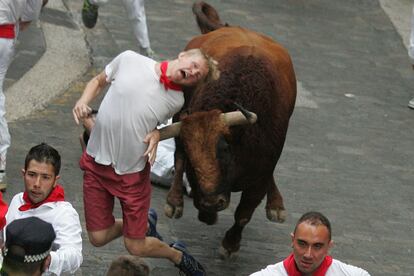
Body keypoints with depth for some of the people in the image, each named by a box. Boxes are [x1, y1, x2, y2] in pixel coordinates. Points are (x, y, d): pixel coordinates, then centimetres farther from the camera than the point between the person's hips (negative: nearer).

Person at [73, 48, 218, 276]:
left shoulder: (176, 101, -9)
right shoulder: (129, 60, -11)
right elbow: (98, 81, 7)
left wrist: (156, 133, -12)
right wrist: (83, 101, -13)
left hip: (132, 172, -1)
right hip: (96, 162, 1)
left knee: (136, 248, 4)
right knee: (98, 238, 6)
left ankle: (177, 255, 35)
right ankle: (143, 223, 34)